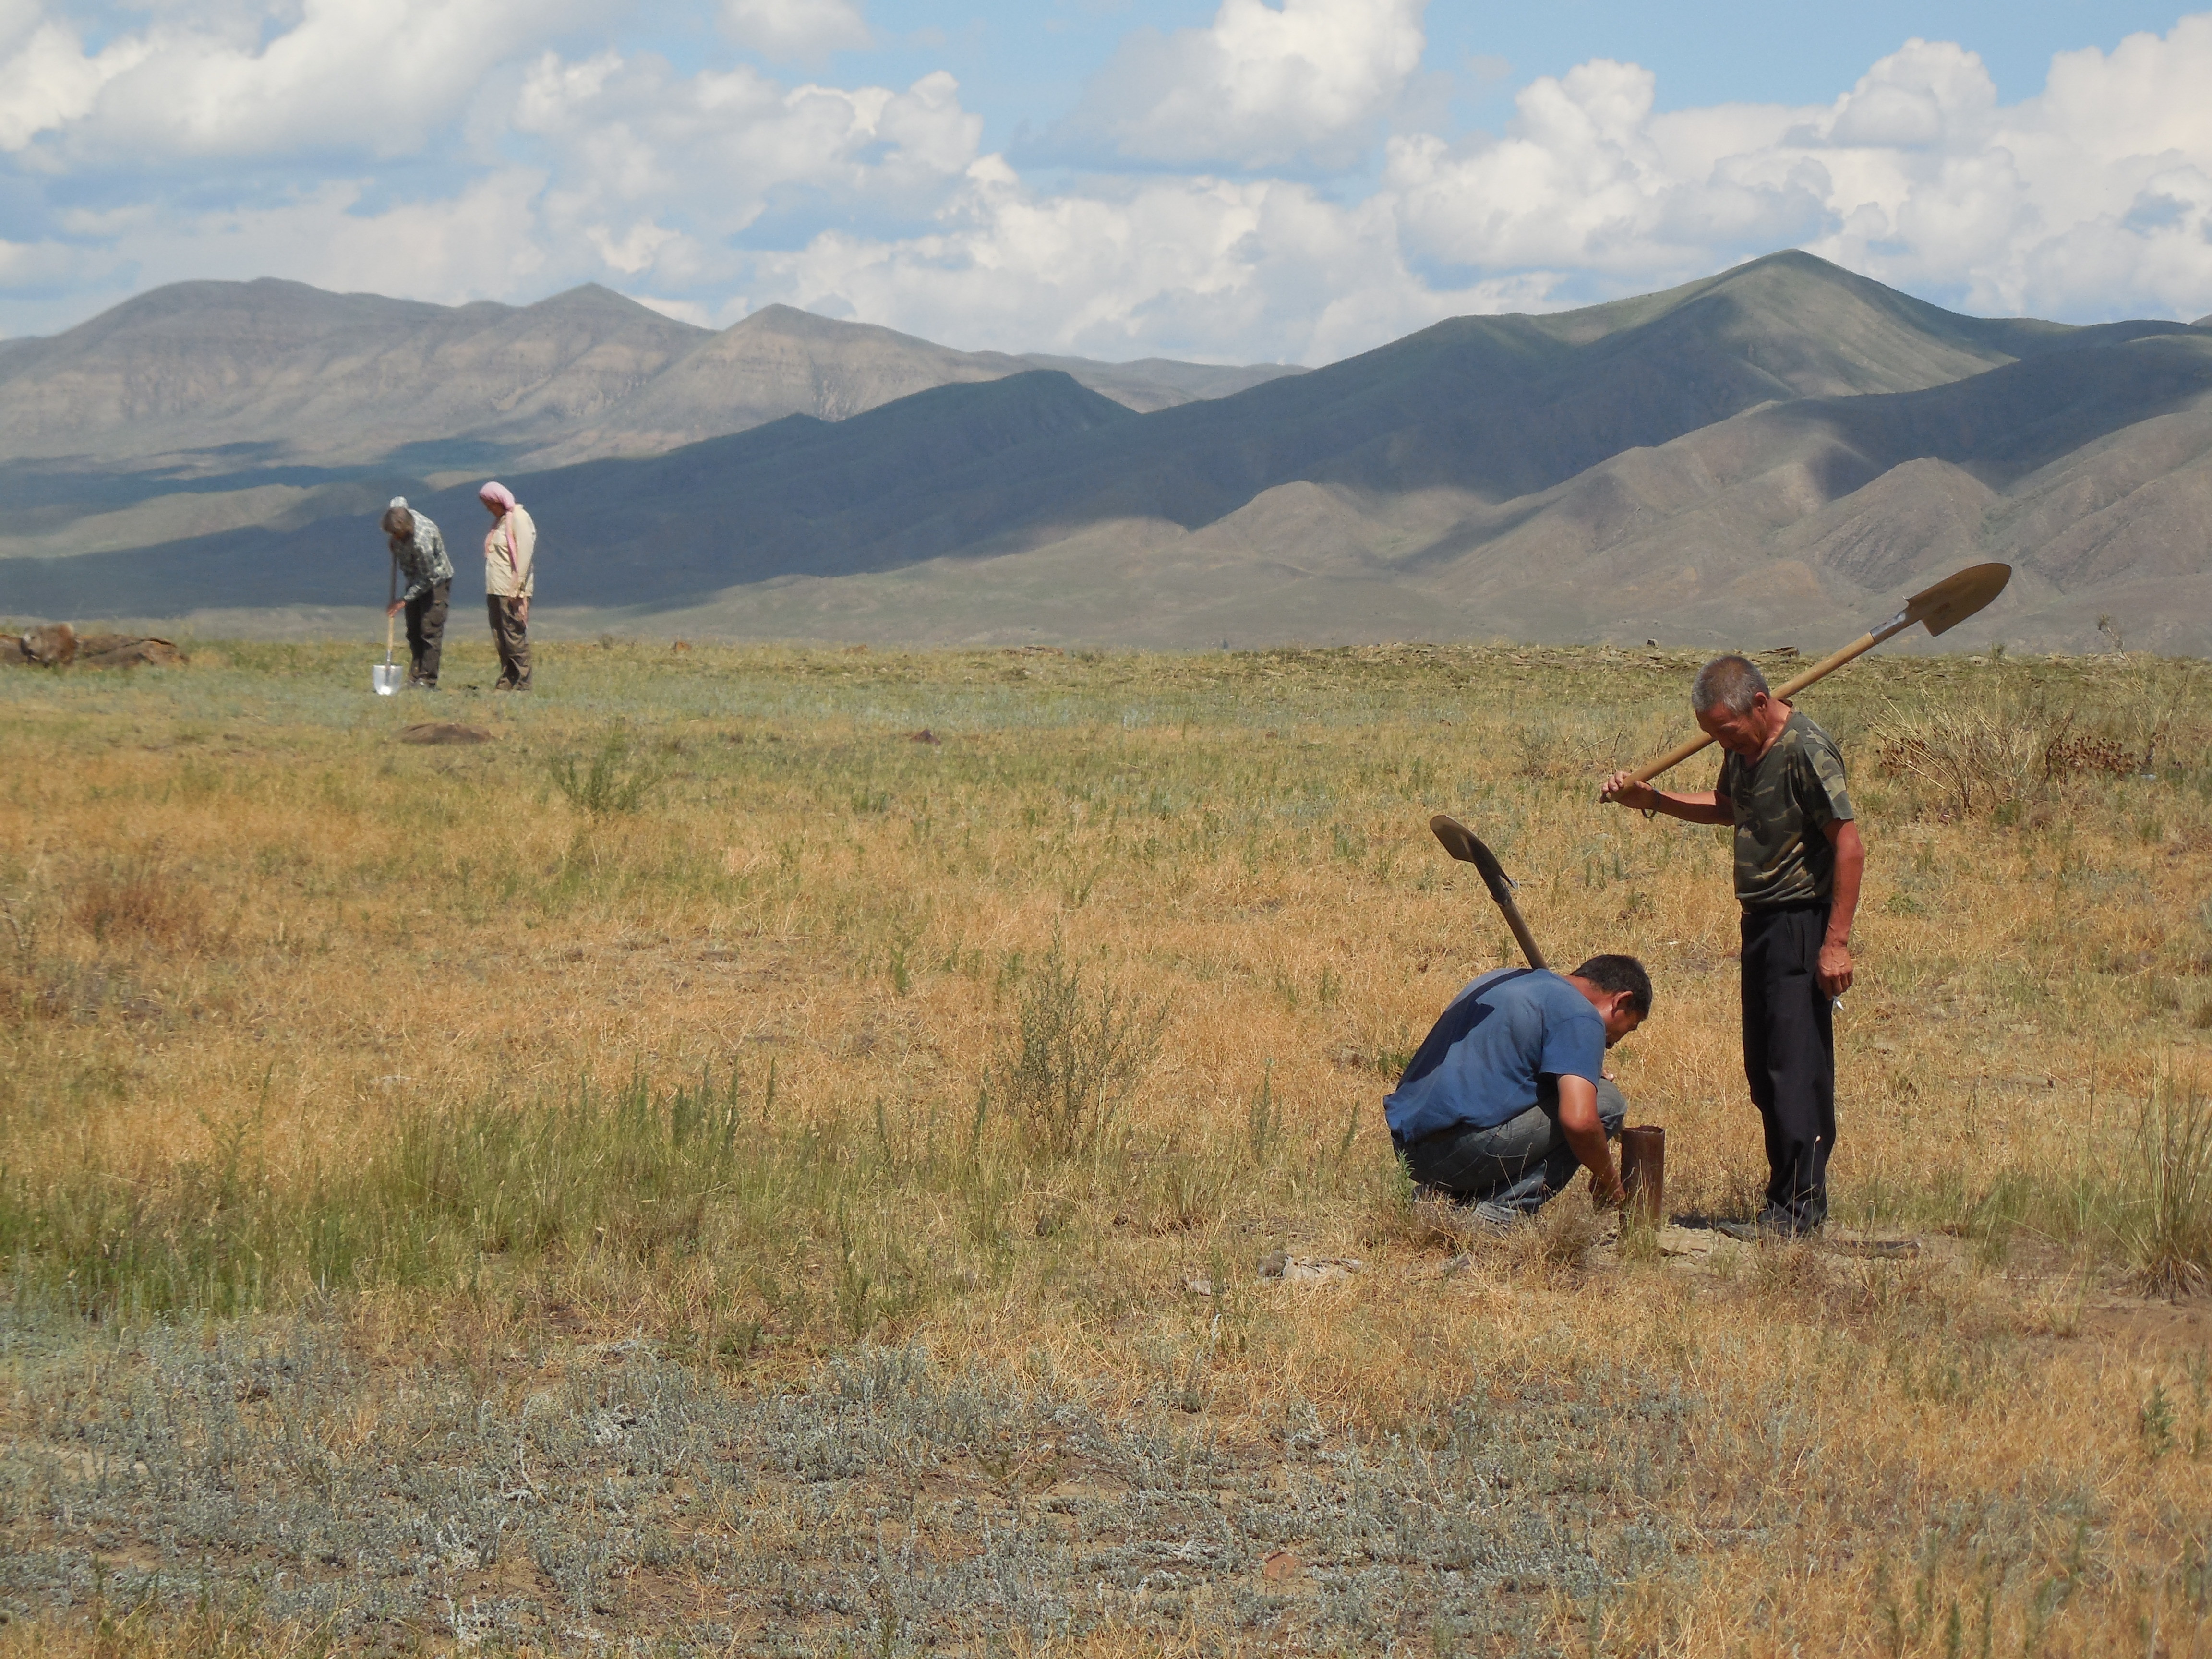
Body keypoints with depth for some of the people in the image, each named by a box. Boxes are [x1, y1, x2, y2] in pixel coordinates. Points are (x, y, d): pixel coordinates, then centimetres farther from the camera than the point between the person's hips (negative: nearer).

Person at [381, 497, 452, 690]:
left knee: (430, 630, -12)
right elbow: (399, 500, 11)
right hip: (416, 581, 8)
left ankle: (428, 680, -12)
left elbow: (427, 578, -27)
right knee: (413, 630, 6)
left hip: (436, 580, -8)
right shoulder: (397, 512, -17)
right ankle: (414, 677, 7)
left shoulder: (421, 542, -37)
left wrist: (406, 599, -19)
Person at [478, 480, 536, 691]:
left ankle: (522, 683, -7)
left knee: (515, 635, -8)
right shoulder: (500, 520, 19)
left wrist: (517, 588, -20)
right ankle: (507, 680, 11)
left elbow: (525, 554, -16)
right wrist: (490, 590, 13)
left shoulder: (519, 519, -9)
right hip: (496, 591, 9)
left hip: (512, 592, -9)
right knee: (500, 639, 8)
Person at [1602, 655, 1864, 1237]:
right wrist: (1651, 801, 15)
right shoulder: (1745, 748, 9)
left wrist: (1837, 942, -22)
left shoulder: (1807, 751, -19)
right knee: (1763, 1072, 11)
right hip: (1760, 923, 9)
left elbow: (1850, 845, -20)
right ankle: (1792, 1192, 18)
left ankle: (1799, 1208, -5)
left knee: (1796, 1068, -8)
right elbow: (1726, 807, 28)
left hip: (1801, 924, -9)